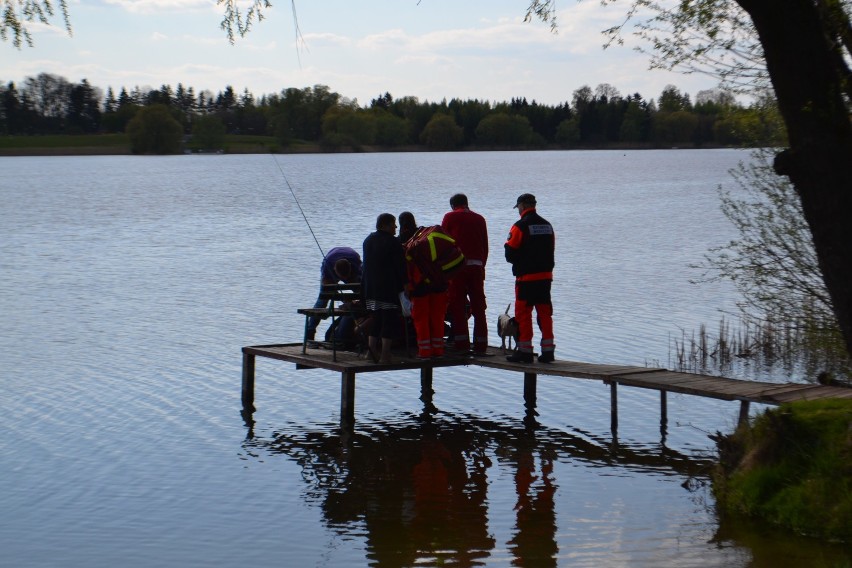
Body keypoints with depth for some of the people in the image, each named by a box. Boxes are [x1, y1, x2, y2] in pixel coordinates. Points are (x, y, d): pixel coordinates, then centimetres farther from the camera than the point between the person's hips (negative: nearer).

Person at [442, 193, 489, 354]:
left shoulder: (450, 217, 4)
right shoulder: (479, 219, 14)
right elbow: (485, 246, 14)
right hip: (477, 266, 3)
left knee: (457, 306, 0)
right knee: (478, 307, 7)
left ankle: (461, 345, -5)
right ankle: (480, 345, 5)